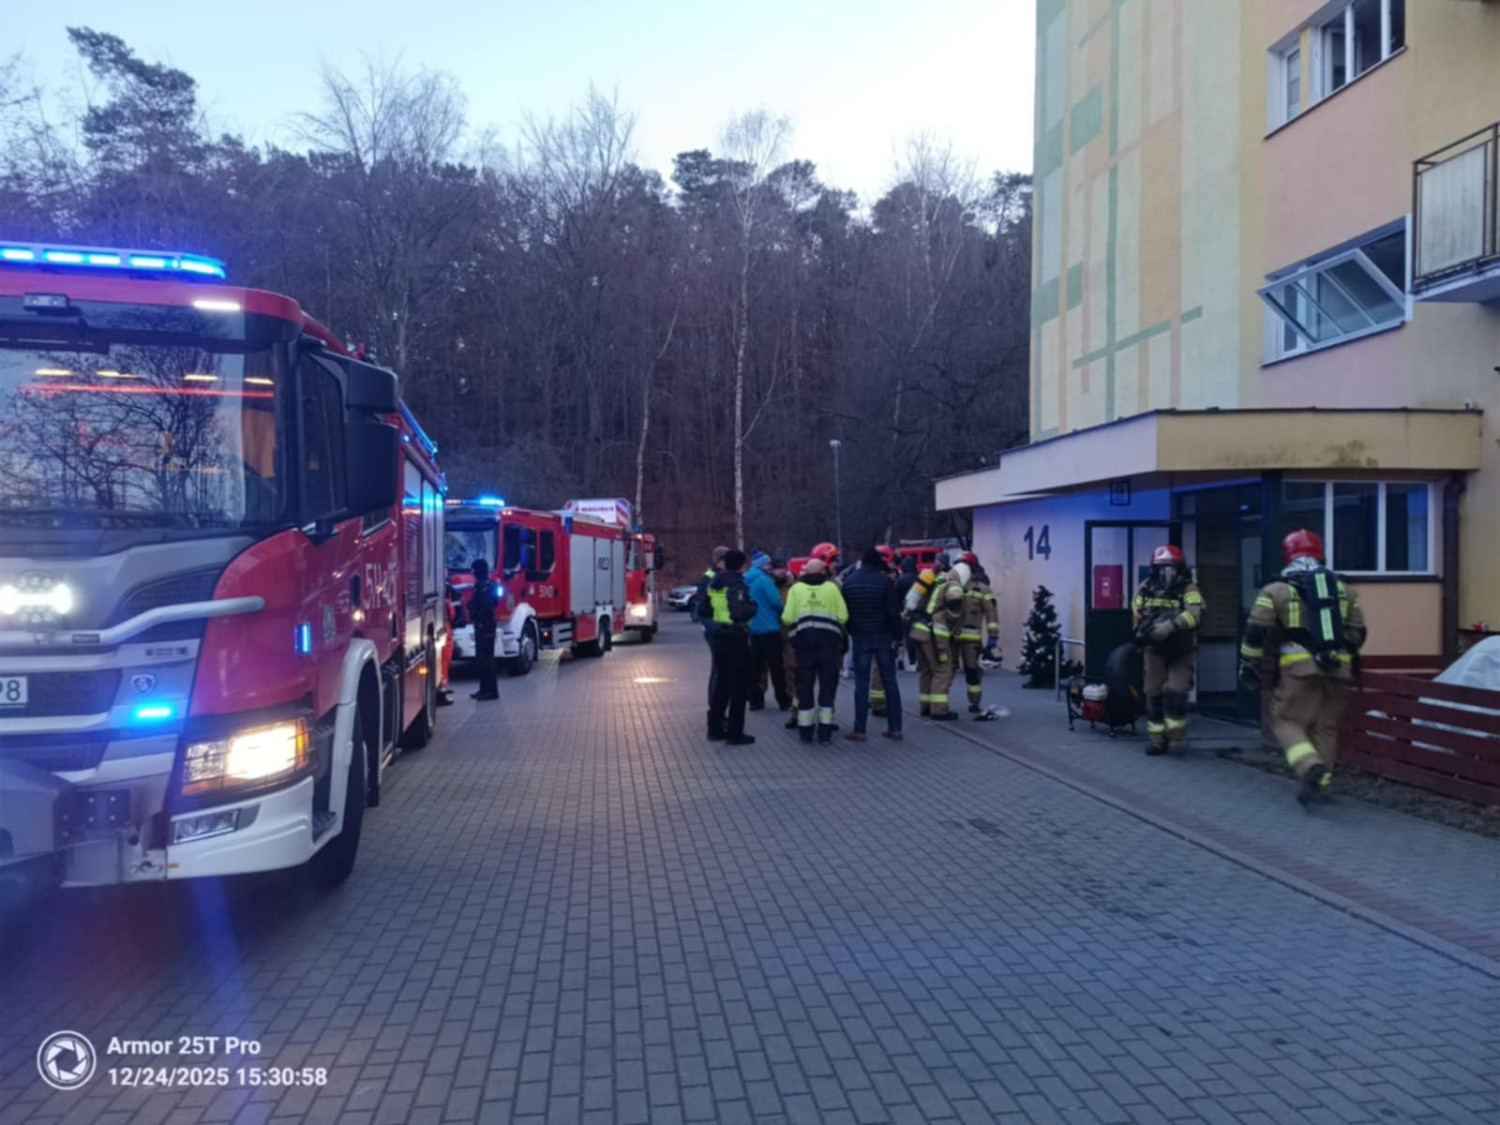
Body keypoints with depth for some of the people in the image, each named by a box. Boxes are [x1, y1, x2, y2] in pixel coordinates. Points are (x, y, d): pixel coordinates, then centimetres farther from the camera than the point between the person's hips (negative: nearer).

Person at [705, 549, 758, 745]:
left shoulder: (715, 583, 9)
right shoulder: (736, 585, -18)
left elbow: (706, 609, 20)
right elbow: (739, 613, -30)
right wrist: (752, 607, -12)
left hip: (716, 637, 8)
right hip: (734, 638, -8)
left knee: (721, 683, 18)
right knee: (739, 686, 1)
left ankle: (715, 728, 23)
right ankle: (734, 733, 1)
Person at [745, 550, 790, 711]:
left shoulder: (745, 581, 9)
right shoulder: (764, 580, -14)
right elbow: (776, 601, -19)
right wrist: (781, 613, 1)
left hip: (752, 629, 7)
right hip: (769, 628, -7)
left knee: (756, 666, 11)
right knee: (776, 667, -1)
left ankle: (755, 700, 12)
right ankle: (784, 701, 4)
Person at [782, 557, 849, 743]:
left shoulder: (796, 588, 5)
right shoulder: (832, 587, 4)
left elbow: (787, 618, -3)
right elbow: (843, 616, -2)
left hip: (803, 639, 1)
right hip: (829, 639, -1)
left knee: (805, 684, 10)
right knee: (827, 684, 7)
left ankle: (805, 730, 14)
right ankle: (825, 731, 5)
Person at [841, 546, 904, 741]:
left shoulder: (849, 582, 3)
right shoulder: (885, 581, -8)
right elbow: (894, 612, -10)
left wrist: (849, 633, 14)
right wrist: (897, 636, -4)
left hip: (860, 638, 1)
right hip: (884, 637, -1)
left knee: (861, 683, 3)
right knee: (890, 681, 7)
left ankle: (859, 730, 1)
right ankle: (895, 727, 9)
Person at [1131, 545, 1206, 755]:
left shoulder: (1188, 590, -12)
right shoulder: (1146, 589, 1)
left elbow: (1194, 615, -30)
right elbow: (1136, 613, 14)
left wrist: (1169, 626, -40)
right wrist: (1141, 631, -3)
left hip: (1182, 653, -3)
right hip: (1155, 651, 4)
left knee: (1175, 693, -12)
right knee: (1154, 694, 5)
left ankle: (1175, 735, 8)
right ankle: (1156, 738, 16)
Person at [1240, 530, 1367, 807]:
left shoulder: (1276, 590, 1)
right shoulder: (1343, 589, 16)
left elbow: (1256, 632, -2)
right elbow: (1357, 631, 21)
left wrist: (1248, 665, 7)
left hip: (1299, 667, -4)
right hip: (1337, 668, 4)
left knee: (1288, 721, 3)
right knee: (1325, 727, 14)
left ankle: (1310, 766, -21)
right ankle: (1321, 783, 17)